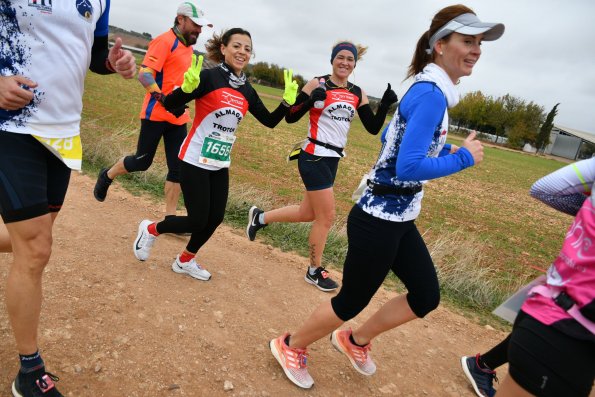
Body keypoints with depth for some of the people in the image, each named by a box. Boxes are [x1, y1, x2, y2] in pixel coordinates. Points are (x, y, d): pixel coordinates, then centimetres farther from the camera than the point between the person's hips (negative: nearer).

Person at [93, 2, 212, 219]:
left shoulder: (188, 45, 14)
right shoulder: (165, 41, -11)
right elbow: (144, 74, -21)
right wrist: (164, 99, -33)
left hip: (179, 116, 7)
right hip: (156, 114, -7)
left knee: (178, 168, 3)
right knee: (142, 161, 5)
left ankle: (170, 217, 11)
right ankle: (107, 176, 35)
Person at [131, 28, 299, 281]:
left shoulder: (247, 91, 7)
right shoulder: (210, 77, -12)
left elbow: (270, 121, 13)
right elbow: (170, 105, -18)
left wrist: (288, 100, -1)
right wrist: (188, 86, -37)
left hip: (220, 164, 7)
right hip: (195, 161, -6)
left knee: (215, 218, 8)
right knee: (198, 221, -4)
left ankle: (185, 261, 32)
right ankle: (150, 229, 26)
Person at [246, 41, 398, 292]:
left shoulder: (358, 94, 9)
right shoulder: (318, 84, -7)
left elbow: (373, 128, 5)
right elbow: (290, 117, -10)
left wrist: (385, 105, -9)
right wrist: (311, 100, -25)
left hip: (332, 159, 7)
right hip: (314, 157, -7)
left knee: (308, 214, 15)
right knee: (326, 217, -2)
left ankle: (260, 217, 38)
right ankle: (314, 271, 20)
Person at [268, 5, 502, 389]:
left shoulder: (428, 89, 10)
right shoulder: (431, 94, -20)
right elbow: (408, 168, -29)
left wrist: (442, 150, 10)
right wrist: (464, 158, -16)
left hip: (399, 219, 10)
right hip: (378, 222, -10)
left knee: (427, 296, 18)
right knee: (352, 302, 8)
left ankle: (355, 341, 38)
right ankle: (290, 346, 34)